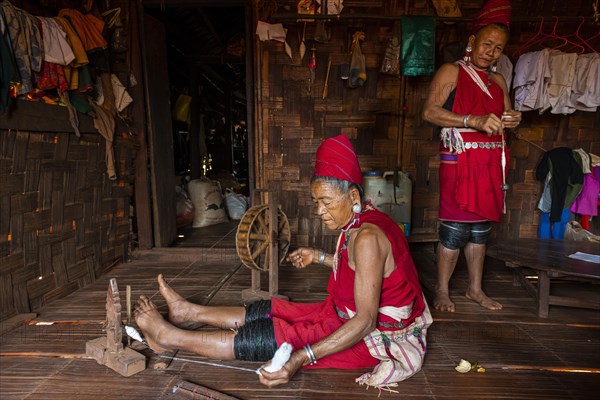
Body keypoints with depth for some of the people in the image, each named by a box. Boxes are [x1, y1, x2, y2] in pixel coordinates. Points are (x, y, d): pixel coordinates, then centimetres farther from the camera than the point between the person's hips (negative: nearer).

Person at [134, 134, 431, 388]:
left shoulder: (367, 237, -30)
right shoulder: (362, 223, -1)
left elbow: (365, 321, -32)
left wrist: (302, 358, -39)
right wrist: (319, 257, 16)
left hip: (372, 336, -8)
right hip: (353, 316, 8)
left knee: (266, 337, -9)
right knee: (268, 311, 9)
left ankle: (171, 337, 5)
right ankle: (188, 311, 23)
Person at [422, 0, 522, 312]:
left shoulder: (498, 81, 18)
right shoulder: (451, 72, -2)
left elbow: (505, 115, 26)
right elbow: (429, 112, -15)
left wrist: (512, 121, 0)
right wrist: (473, 121, -25)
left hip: (491, 162, 7)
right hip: (460, 160, -6)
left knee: (481, 227, 11)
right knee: (456, 227, -6)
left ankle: (475, 289, 24)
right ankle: (442, 291, 9)